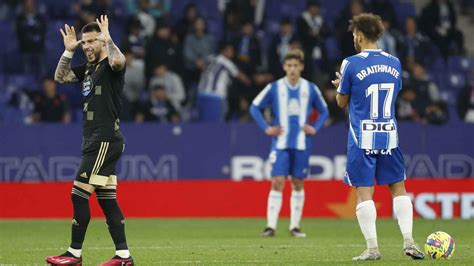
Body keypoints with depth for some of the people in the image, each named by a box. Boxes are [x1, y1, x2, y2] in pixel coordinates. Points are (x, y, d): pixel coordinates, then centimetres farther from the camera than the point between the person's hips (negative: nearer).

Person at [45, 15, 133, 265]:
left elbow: (118, 61, -33)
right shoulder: (88, 68, 17)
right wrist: (69, 50, 12)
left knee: (79, 195, -10)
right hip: (93, 141, 9)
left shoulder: (110, 65, -9)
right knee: (106, 199, 7)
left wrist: (107, 38, -19)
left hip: (106, 140, -9)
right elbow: (60, 77, 24)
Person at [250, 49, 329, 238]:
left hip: (302, 143, 2)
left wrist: (315, 128, 2)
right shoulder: (274, 88, -2)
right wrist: (266, 128, -3)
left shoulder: (310, 89, 3)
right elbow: (255, 107, 6)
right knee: (277, 183, -9)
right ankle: (271, 226, -10)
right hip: (281, 143, -2)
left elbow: (324, 111, 16)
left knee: (298, 184, 6)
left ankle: (295, 226, 13)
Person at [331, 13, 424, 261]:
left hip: (362, 138, -4)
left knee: (364, 192, -1)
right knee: (398, 188, 11)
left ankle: (372, 247, -5)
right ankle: (408, 240, 1)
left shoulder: (351, 64, -7)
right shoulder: (394, 63, 7)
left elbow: (342, 102, 2)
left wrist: (340, 86, 25)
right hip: (389, 136, 4)